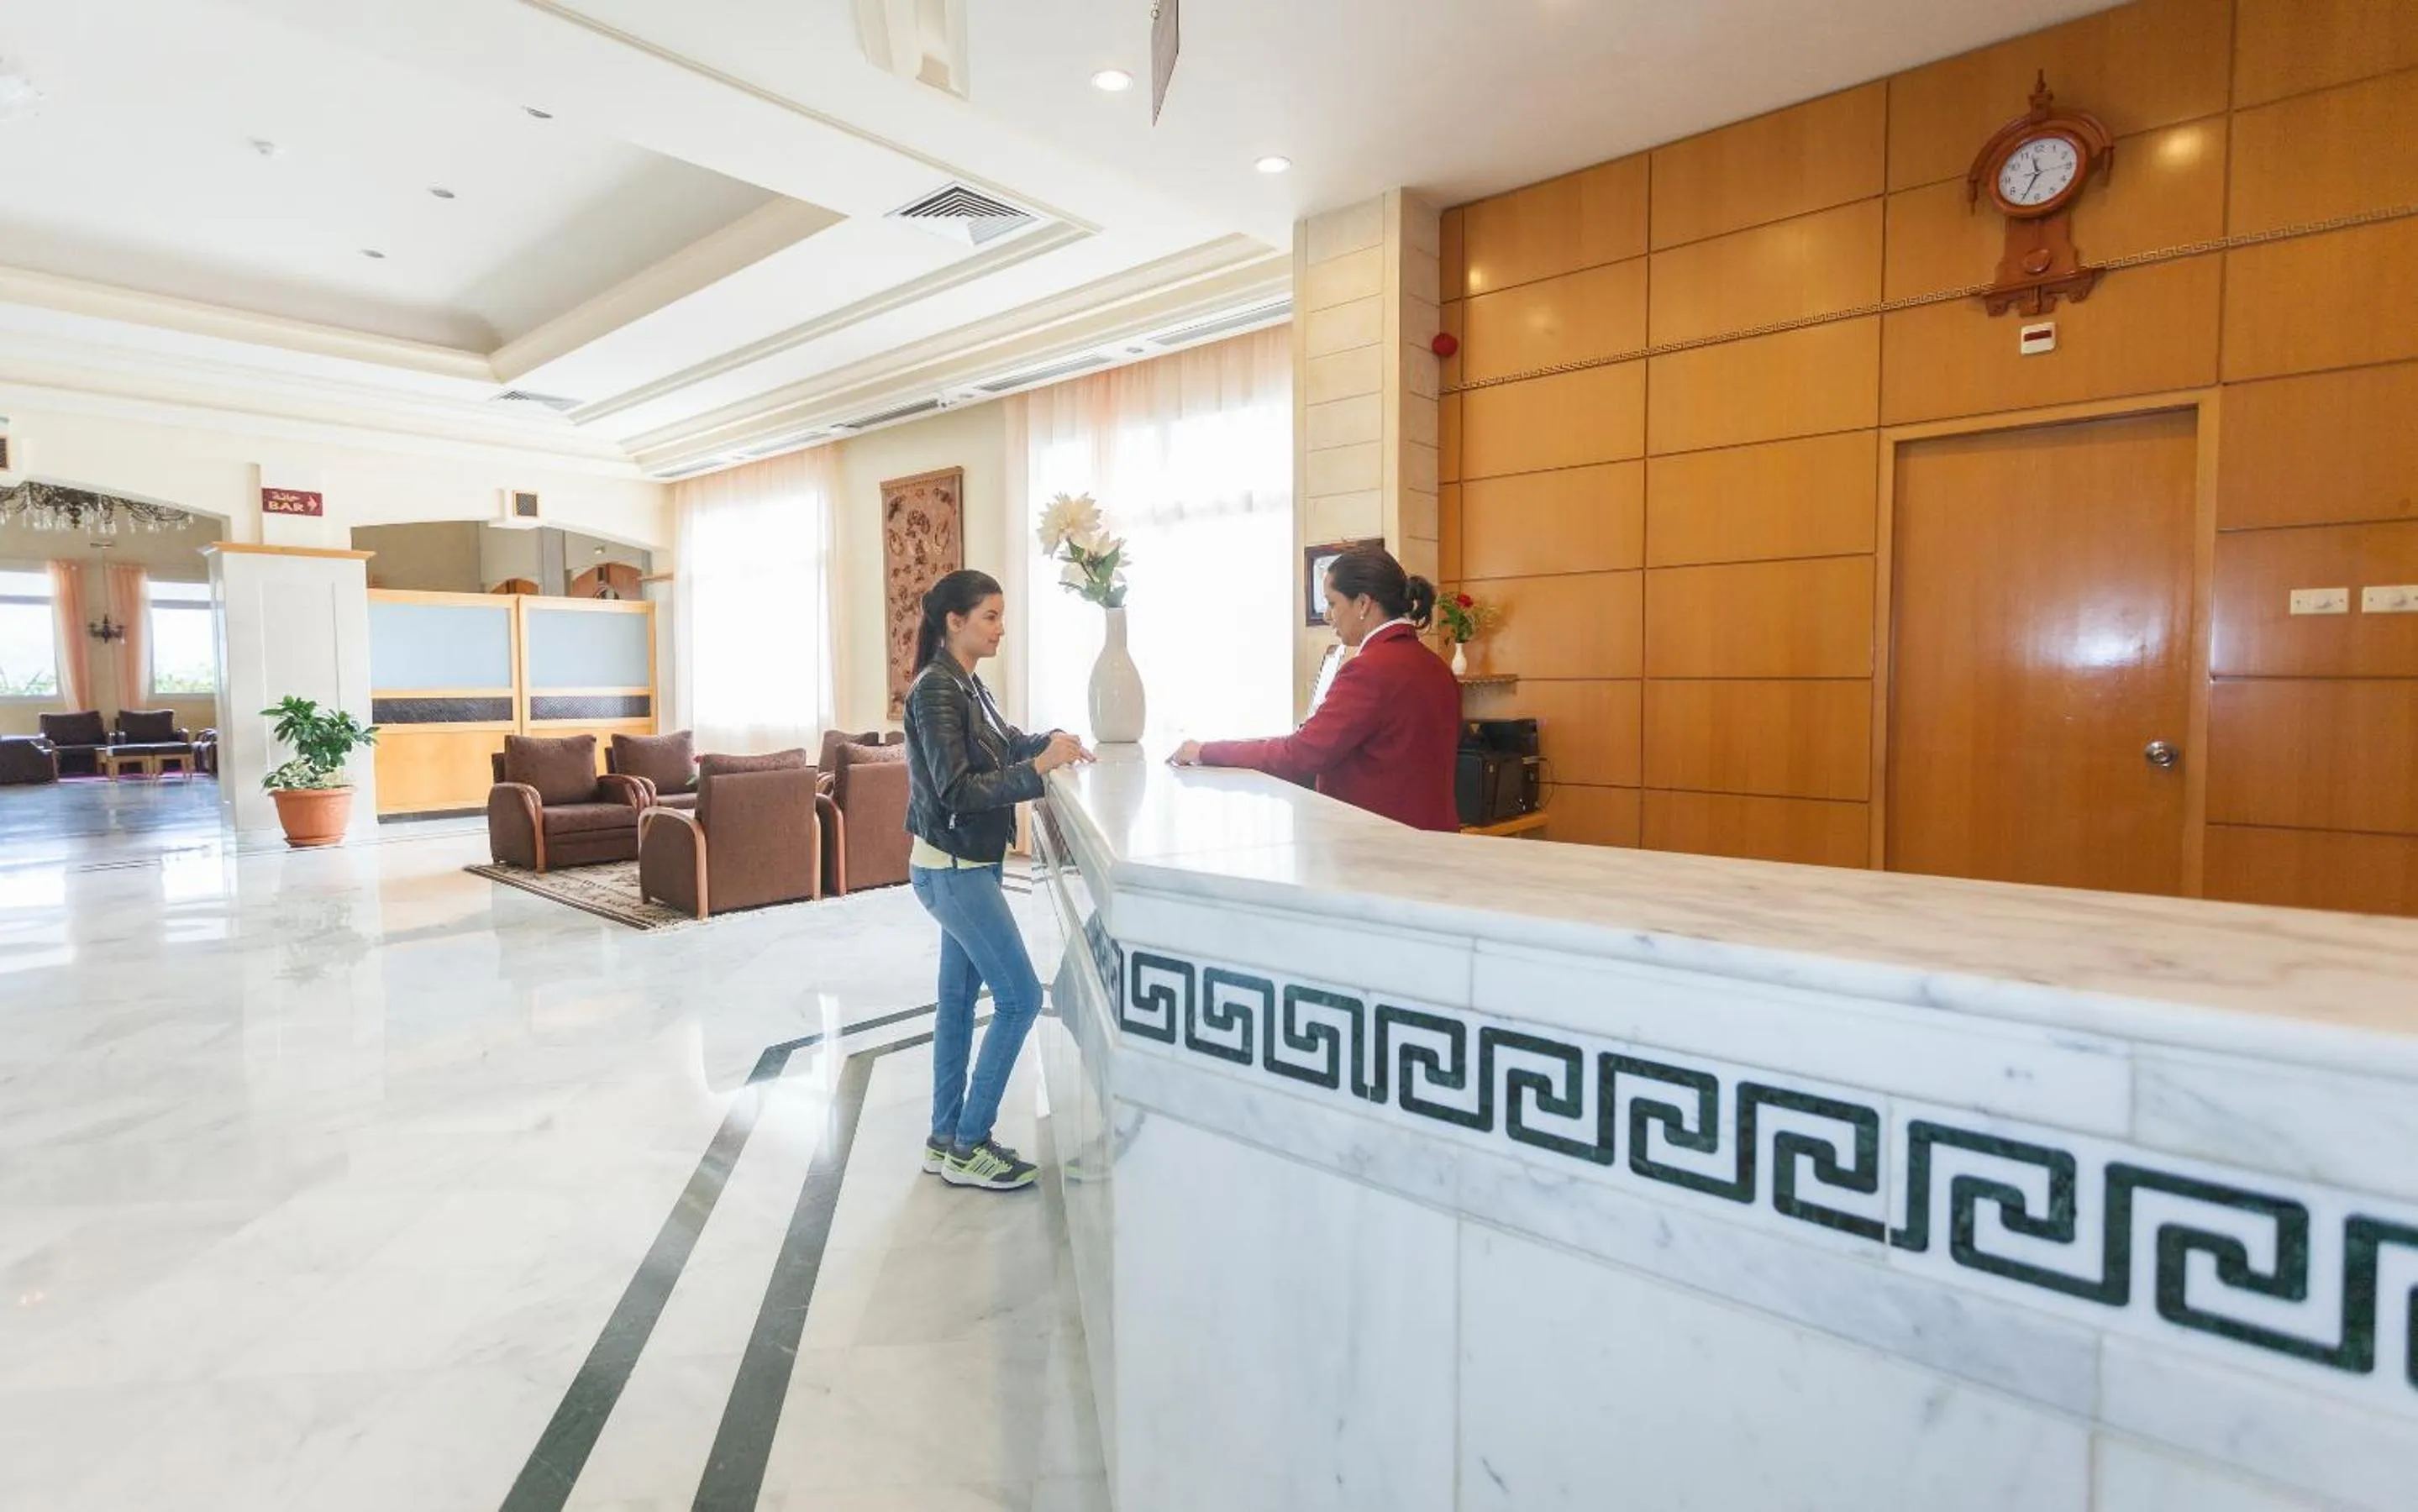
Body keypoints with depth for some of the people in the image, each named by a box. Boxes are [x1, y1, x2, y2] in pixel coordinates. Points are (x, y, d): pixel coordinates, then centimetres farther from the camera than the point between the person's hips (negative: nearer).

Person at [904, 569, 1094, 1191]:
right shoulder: (935, 689, -19)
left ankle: (947, 1139, 26)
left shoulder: (967, 684, 9)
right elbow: (958, 790, -24)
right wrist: (1040, 767, -27)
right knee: (1020, 997, -5)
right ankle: (967, 1147, 7)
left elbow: (1006, 743, 22)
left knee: (959, 998, 14)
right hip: (951, 869, -9)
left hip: (968, 865, 9)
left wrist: (1051, 740, 3)